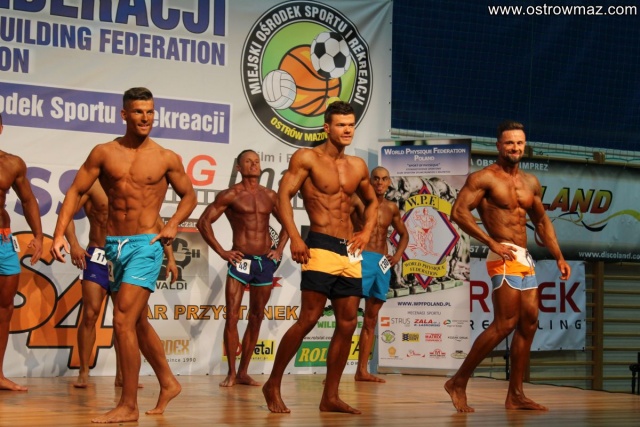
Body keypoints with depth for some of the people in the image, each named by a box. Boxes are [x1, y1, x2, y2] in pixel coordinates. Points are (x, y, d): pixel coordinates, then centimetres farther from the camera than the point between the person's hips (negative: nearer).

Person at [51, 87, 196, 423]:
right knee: (138, 322, 16)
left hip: (145, 244, -4)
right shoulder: (104, 153, 3)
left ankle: (128, 405, -8)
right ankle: (168, 383, 35)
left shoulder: (166, 159, 0)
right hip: (113, 244, 4)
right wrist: (59, 234, -9)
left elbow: (189, 195, 12)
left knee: (123, 320, -15)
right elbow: (75, 192, 2)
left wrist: (172, 224, -5)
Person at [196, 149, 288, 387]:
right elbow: (204, 222, -4)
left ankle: (243, 372, 14)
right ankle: (231, 373, -3)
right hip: (240, 260, -4)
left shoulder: (270, 196, 11)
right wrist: (221, 252, -7)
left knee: (256, 318, 7)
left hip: (265, 261, 4)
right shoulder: (230, 196, -2)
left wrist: (280, 249, 9)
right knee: (232, 317, -9)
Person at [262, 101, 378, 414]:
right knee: (308, 319, -12)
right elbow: (284, 195, -12)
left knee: (347, 324, 3)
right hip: (321, 247, -7)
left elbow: (371, 202, 29)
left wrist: (367, 232, 10)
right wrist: (294, 238, -22)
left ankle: (330, 397, 10)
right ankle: (273, 385, 1)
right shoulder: (307, 158, -3)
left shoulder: (357, 166, 14)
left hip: (350, 251, 7)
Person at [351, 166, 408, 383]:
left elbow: (404, 234, 28)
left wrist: (398, 254, 12)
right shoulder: (359, 201, 0)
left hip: (383, 263, 6)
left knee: (371, 318, 8)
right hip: (363, 258, -6)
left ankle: (362, 370, 12)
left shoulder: (391, 208, 15)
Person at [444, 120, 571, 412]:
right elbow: (459, 212, -15)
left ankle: (515, 395, 11)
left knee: (529, 324, 5)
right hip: (505, 258, -8)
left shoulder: (530, 182, 16)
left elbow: (541, 221, 25)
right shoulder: (485, 177, -6)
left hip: (526, 259, 8)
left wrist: (558, 257, 16)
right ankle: (458, 382, -6)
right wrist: (492, 243, -19)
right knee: (505, 323, -14)